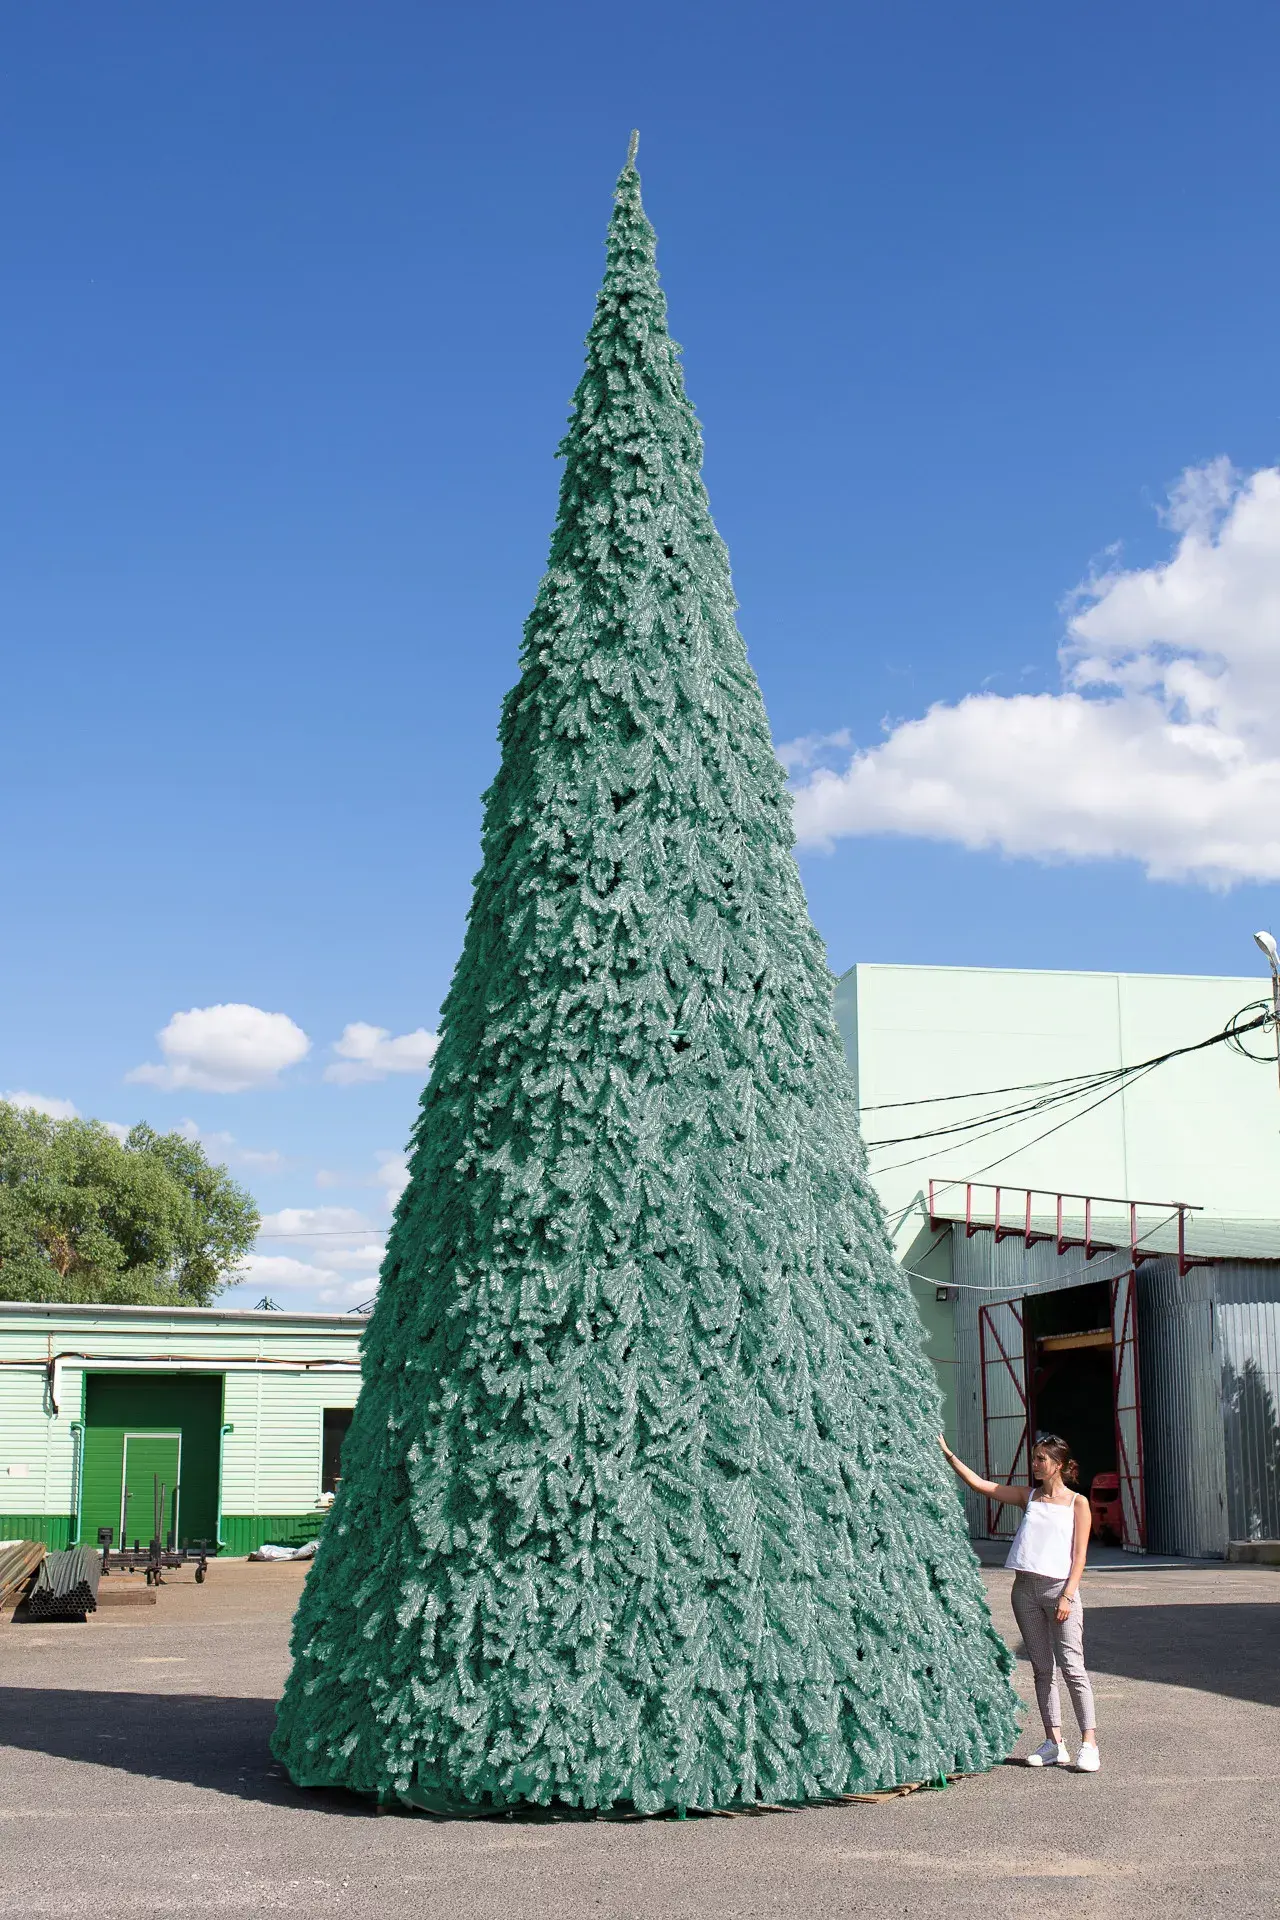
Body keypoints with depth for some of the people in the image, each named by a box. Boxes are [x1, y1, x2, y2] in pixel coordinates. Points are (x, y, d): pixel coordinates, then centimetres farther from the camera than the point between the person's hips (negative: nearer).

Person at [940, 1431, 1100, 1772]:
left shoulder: (1077, 1503, 2)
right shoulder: (1028, 1497, 13)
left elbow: (1079, 1555, -3)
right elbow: (979, 1484, 8)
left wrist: (1067, 1596, -12)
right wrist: (948, 1454, 2)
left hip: (1059, 1589, -5)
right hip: (1025, 1589, 5)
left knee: (1072, 1667, -7)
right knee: (1042, 1668, 8)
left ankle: (1089, 1744, -4)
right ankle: (1054, 1743, 12)